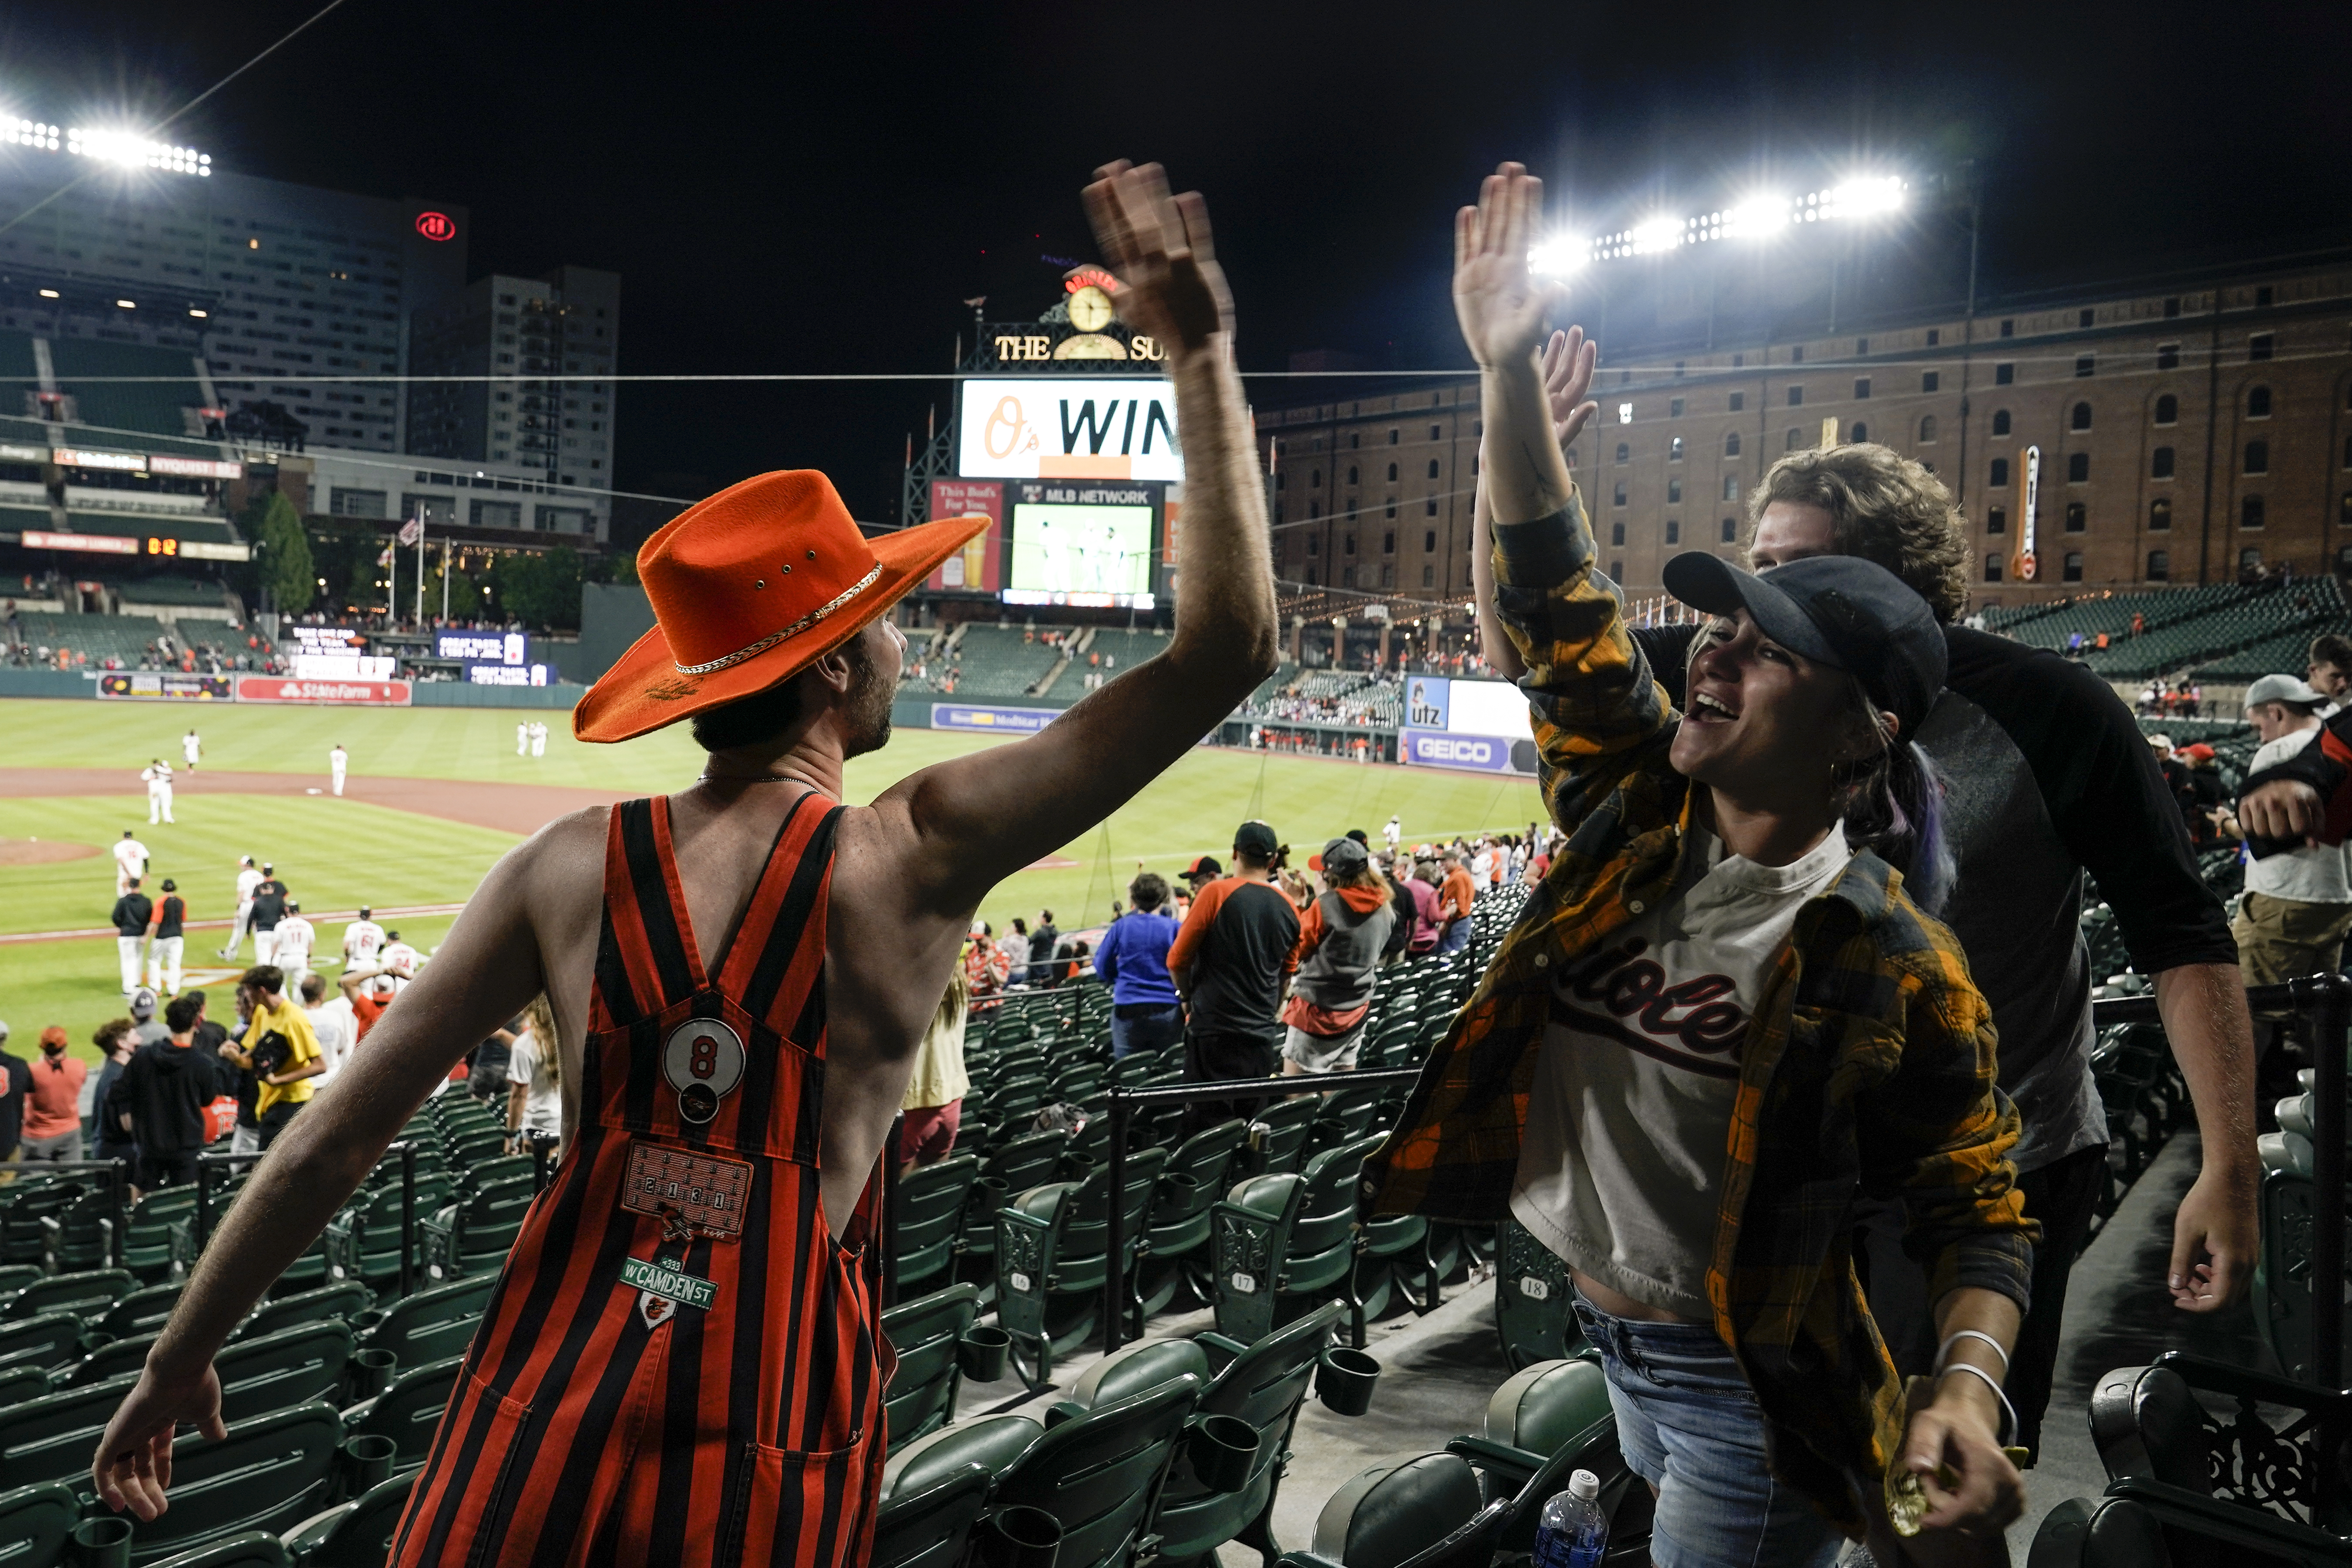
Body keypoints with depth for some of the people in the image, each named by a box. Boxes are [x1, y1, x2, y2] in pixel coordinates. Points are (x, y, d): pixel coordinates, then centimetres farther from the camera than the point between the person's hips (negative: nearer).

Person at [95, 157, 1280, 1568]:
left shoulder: (574, 865, -3)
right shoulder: (917, 854, -11)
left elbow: (336, 1142, 2)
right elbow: (1226, 648, -8)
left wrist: (179, 1361, 17)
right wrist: (1201, 350, -3)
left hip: (537, 1436, 1)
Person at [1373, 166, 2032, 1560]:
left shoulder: (1893, 964, -19)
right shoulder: (1637, 807, -9)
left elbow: (1977, 1207, -11)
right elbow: (1554, 605, -13)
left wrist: (1968, 1392, -28)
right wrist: (1511, 375, -20)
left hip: (1744, 1393, -6)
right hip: (1603, 1338, 6)